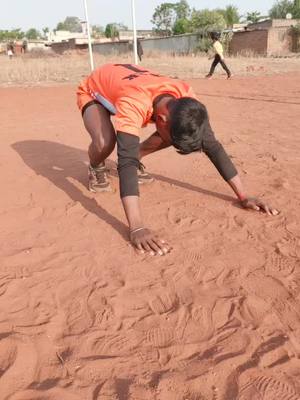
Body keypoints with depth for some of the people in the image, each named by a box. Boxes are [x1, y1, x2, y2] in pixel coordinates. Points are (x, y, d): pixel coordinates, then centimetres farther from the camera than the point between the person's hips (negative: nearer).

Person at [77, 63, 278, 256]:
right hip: (93, 92, -4)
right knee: (105, 143, -35)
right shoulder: (133, 104, -47)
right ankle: (96, 169, 0)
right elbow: (126, 162, -54)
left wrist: (244, 196, -28)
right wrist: (137, 228, -63)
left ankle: (136, 156, 12)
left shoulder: (184, 95, -30)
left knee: (174, 134, -15)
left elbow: (212, 145, -26)